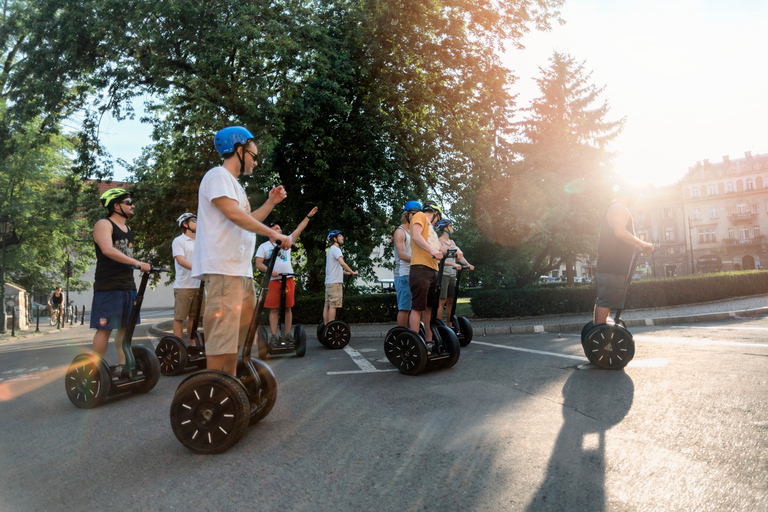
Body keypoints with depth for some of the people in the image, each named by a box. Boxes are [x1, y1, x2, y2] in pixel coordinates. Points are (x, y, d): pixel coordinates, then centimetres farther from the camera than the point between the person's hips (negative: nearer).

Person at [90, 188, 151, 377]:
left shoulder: (127, 228, 18)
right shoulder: (103, 225, -8)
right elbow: (108, 250, -25)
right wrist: (137, 263, -31)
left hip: (127, 285, 8)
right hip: (108, 286, -8)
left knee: (126, 326, 9)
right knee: (105, 328, -5)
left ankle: (122, 366, 16)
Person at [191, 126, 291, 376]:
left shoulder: (234, 184, 25)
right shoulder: (218, 175, -6)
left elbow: (247, 221, 25)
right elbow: (234, 214, -20)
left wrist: (270, 202, 17)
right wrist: (273, 234, -18)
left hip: (241, 268, 11)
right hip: (222, 268, -11)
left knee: (242, 328, 14)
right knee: (222, 331, -11)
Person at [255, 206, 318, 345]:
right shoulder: (264, 246, 9)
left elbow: (299, 229, 13)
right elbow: (258, 263, 1)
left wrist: (308, 216, 9)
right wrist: (269, 270, -16)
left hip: (288, 280, 2)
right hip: (273, 281, -2)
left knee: (287, 308, 3)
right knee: (274, 309, -3)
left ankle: (287, 334, 8)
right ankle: (274, 336, 1)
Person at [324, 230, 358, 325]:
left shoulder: (331, 249, 24)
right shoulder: (336, 249, -8)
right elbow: (342, 263, -24)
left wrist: (347, 273, 25)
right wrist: (353, 272, -17)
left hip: (328, 282, 10)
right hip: (335, 282, -10)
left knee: (327, 305, 7)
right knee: (333, 305, -10)